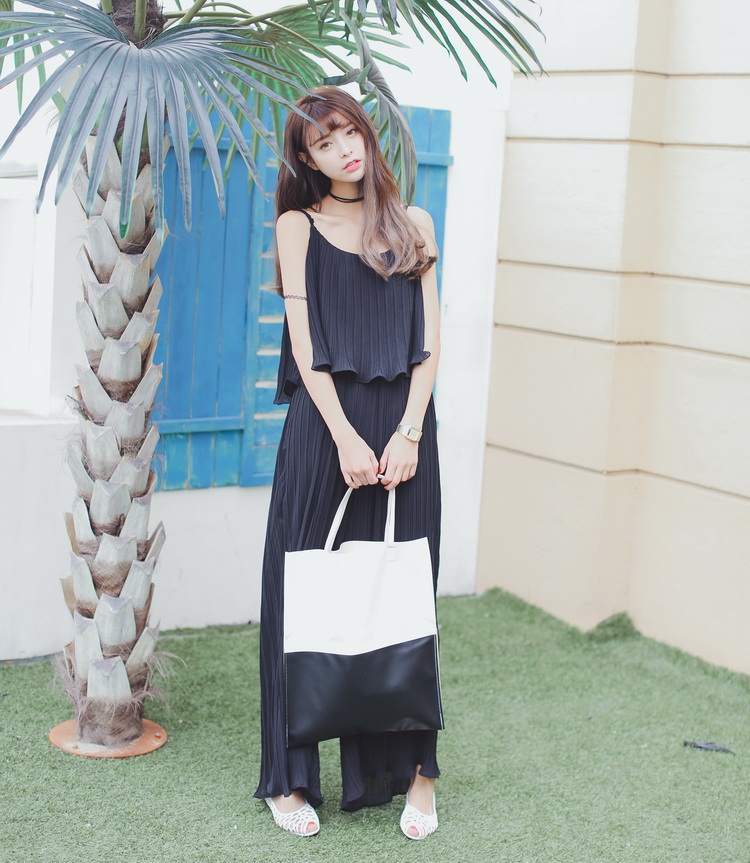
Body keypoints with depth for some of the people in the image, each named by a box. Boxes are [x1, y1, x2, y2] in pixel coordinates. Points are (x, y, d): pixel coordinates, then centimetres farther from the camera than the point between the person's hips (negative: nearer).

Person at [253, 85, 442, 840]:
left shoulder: (412, 226, 12)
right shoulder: (299, 227, 6)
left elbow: (429, 340, 7)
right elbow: (305, 343, -2)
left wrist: (407, 433, -7)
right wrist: (346, 438, -12)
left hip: (403, 425, 2)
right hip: (324, 424, -2)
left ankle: (409, 767, 13)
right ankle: (290, 777, 9)